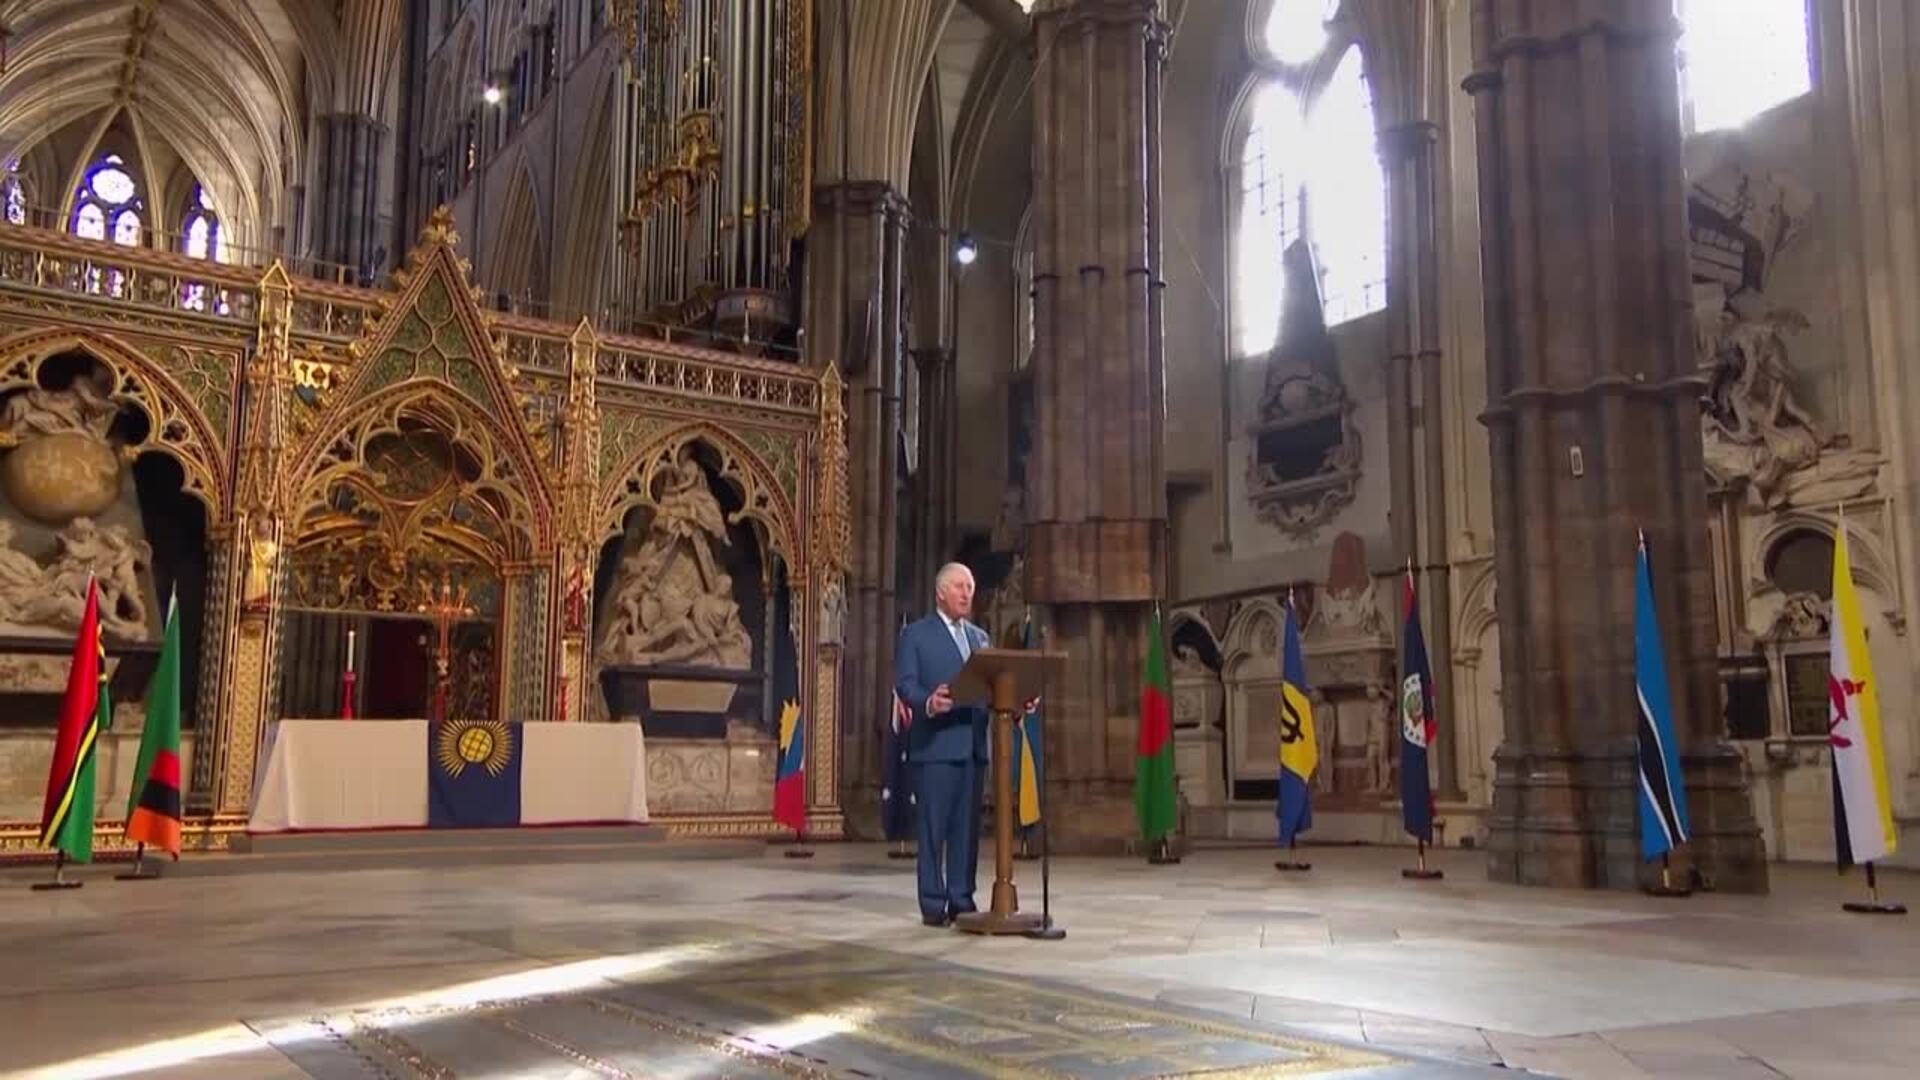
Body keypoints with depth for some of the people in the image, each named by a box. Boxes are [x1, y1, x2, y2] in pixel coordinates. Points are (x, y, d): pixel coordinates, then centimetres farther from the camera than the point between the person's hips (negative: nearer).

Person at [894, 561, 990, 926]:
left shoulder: (980, 637, 20)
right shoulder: (916, 634, 2)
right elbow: (905, 684, -8)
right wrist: (928, 702, -28)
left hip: (974, 744, 5)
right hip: (935, 743, -5)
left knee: (967, 826, 7)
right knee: (933, 827, -3)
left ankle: (961, 899, 14)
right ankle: (932, 903, 4)